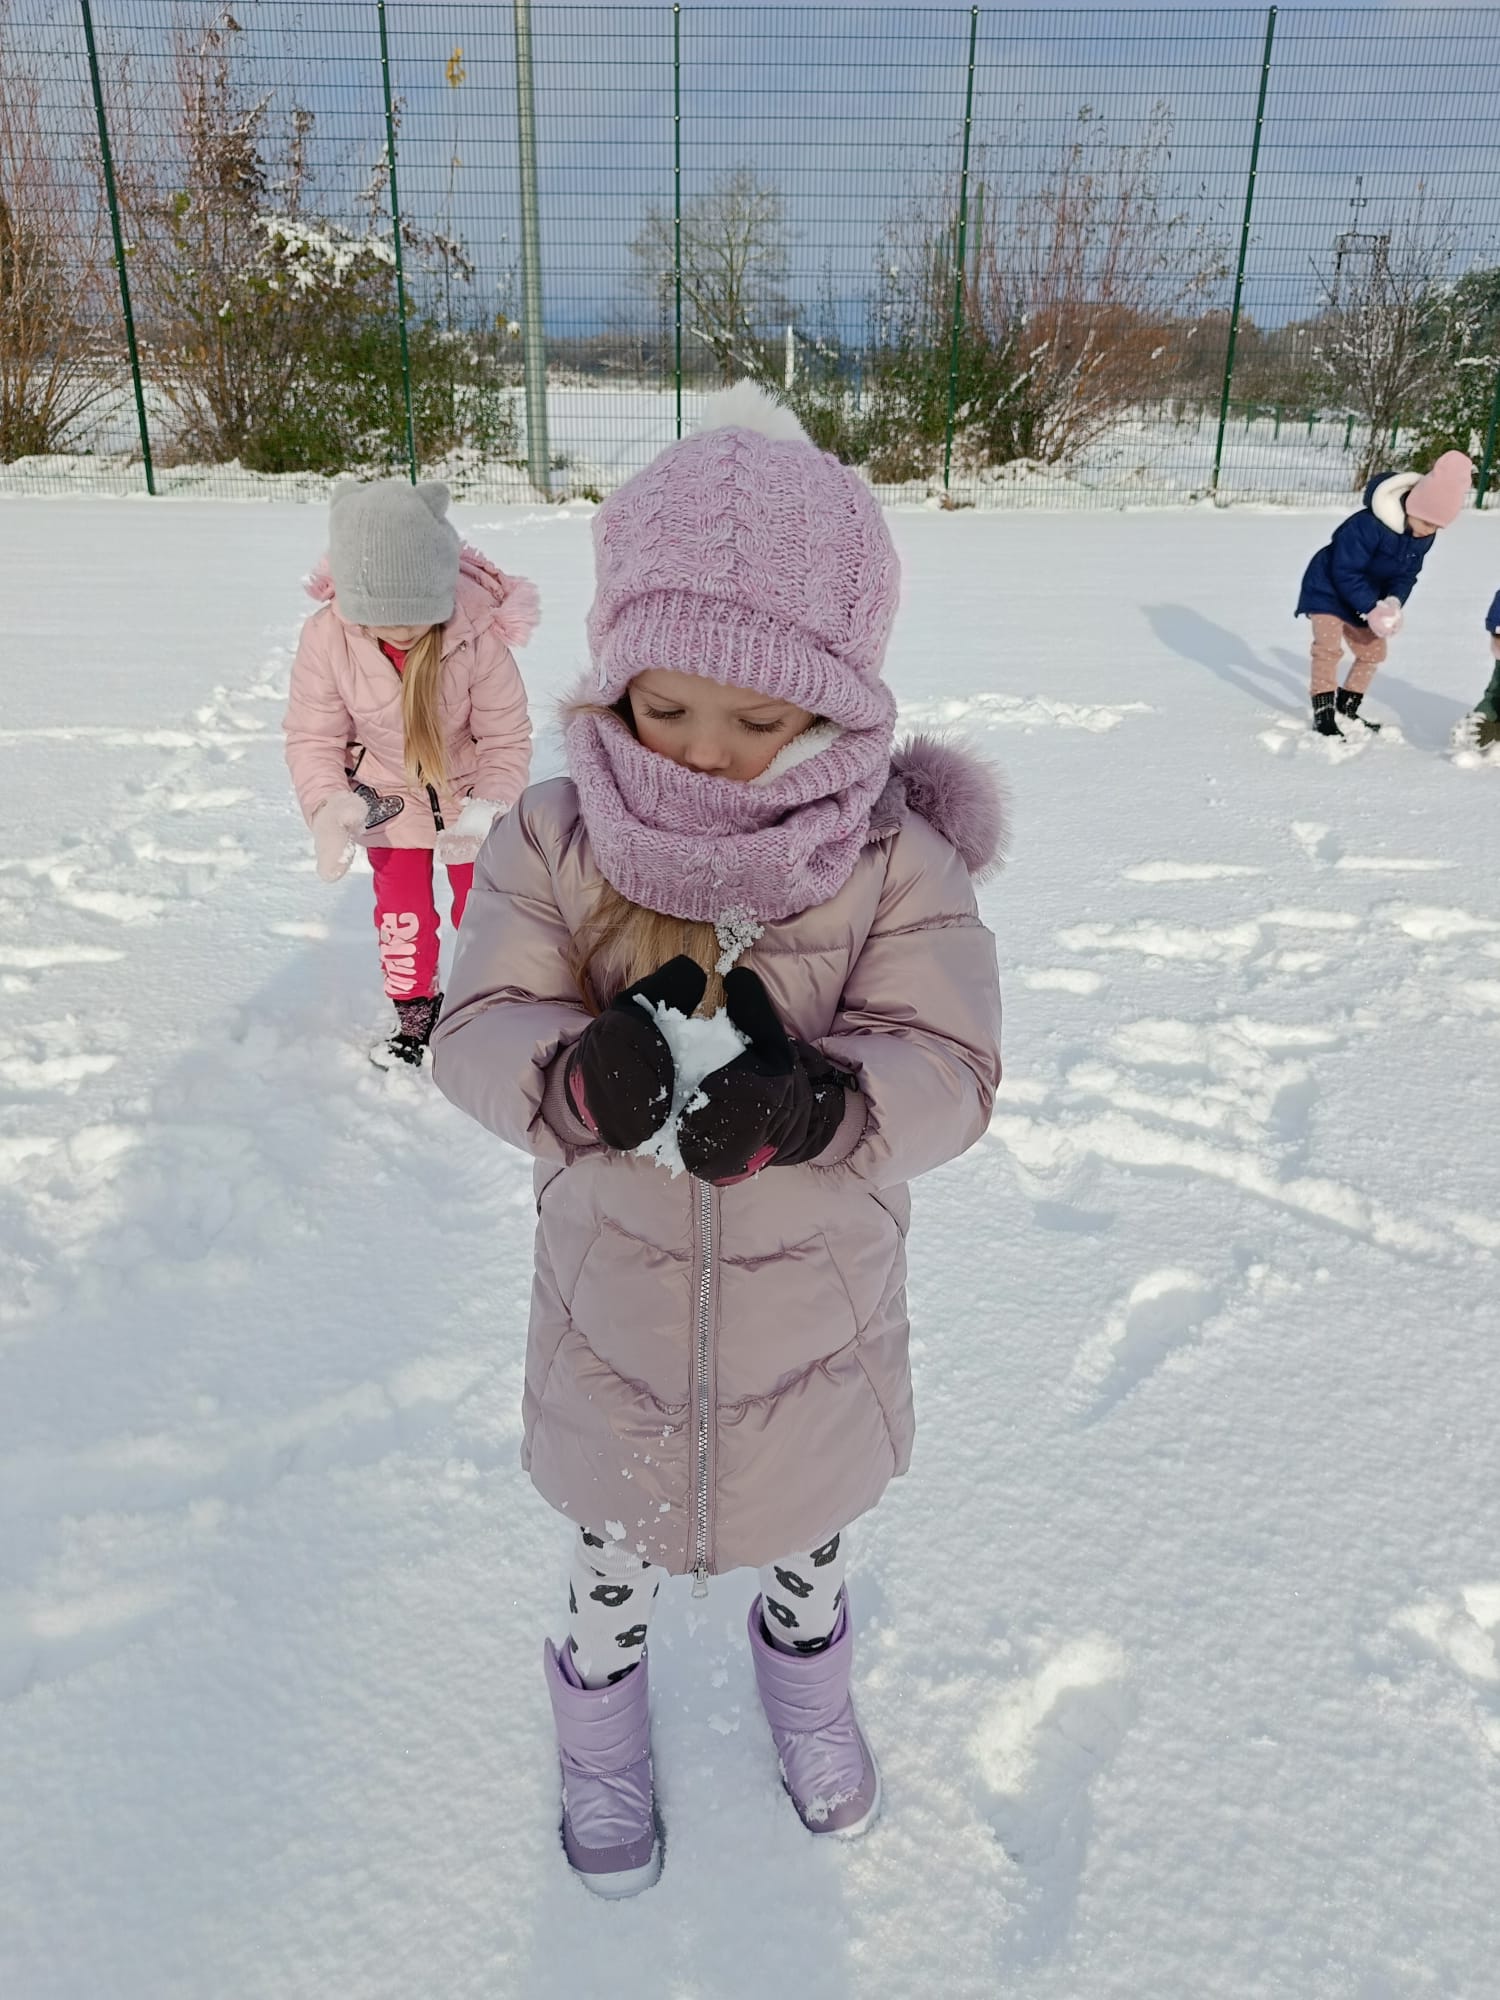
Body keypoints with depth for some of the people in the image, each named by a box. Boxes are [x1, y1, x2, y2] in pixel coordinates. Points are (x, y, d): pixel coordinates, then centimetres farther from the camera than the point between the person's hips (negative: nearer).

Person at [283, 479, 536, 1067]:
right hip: (388, 793, 2)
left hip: (467, 788, -1)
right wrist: (328, 807, -32)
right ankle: (415, 1011, 31)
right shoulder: (326, 635, -27)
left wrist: (487, 810, -34)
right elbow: (312, 737, -17)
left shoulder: (479, 635, -32)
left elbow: (506, 738, -21)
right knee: (401, 908, 12)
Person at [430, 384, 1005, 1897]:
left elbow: (947, 1069, -22)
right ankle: (601, 1702, 59)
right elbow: (477, 1026, -17)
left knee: (806, 1515, 29)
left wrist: (812, 1104, -42)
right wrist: (580, 1072, -39)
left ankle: (805, 1671, 64)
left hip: (814, 1304, 1)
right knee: (614, 1522, 26)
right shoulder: (556, 840, -15)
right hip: (615, 1297, 0)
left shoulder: (896, 861, -18)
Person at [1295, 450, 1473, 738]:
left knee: (1373, 651, 11)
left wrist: (1394, 602, -22)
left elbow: (1407, 574, -1)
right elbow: (1345, 572, -30)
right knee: (1328, 648, -19)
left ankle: (1347, 708, 25)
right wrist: (1372, 608, -32)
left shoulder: (1423, 537, -9)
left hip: (1366, 598, 8)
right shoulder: (1368, 525, -33)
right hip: (1328, 588, -8)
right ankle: (1323, 713, -13)